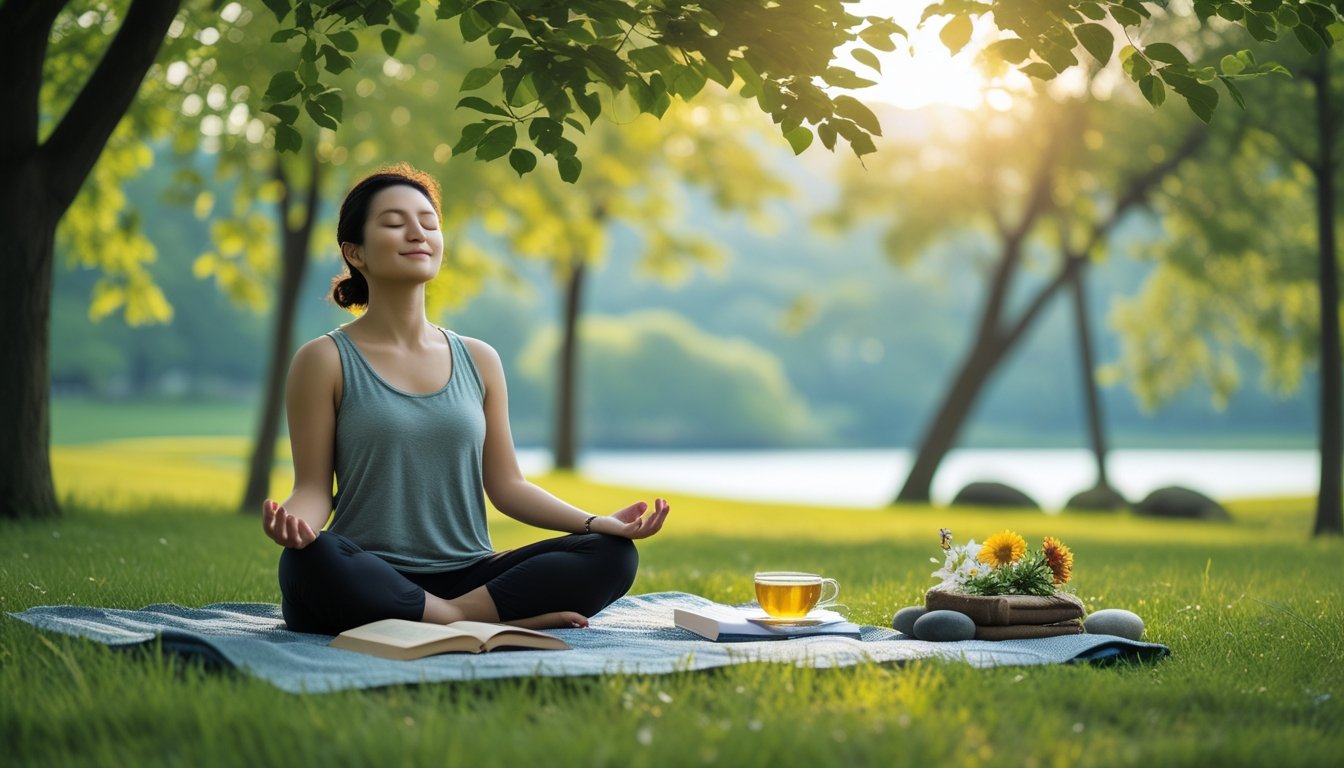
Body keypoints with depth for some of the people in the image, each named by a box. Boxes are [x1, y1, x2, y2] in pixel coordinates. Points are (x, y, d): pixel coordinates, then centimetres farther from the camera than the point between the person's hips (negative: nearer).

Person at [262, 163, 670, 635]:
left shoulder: (478, 361, 13)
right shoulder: (325, 361, 2)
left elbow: (506, 485, 13)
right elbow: (314, 486, -1)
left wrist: (598, 522, -2)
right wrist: (293, 520, -26)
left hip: (468, 575, 4)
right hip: (370, 583, -3)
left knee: (612, 554, -16)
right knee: (308, 562, -38)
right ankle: (502, 619, -26)